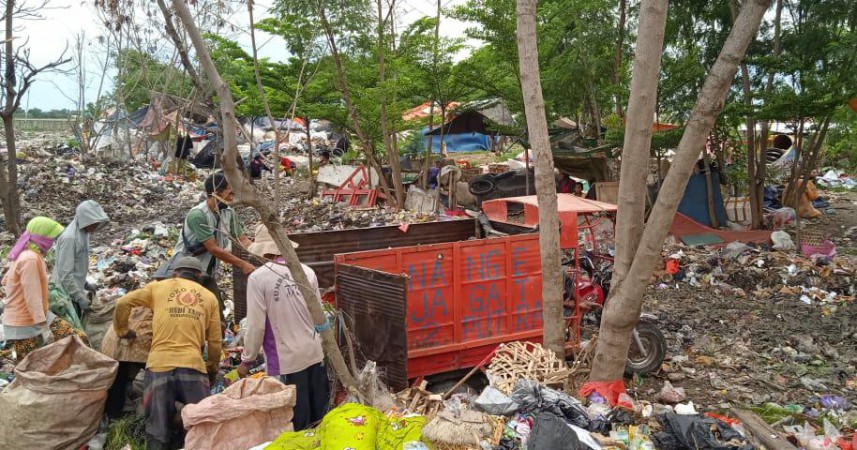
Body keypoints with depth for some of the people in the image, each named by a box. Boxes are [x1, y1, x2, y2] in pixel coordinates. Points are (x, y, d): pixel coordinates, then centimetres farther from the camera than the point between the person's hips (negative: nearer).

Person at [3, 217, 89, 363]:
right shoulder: (31, 259, -24)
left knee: (79, 339, 4)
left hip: (39, 317, 10)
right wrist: (44, 329, -25)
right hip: (26, 327, -10)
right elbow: (33, 297, -26)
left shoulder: (26, 255, 8)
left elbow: (6, 281, 20)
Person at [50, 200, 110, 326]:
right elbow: (65, 273, -23)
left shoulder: (83, 233, 4)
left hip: (74, 289, 9)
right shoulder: (69, 238, -23)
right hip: (65, 292, -9)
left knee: (75, 328, 16)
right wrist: (80, 297, -21)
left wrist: (85, 284, 17)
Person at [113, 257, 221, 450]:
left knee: (158, 432, 7)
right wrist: (213, 368, 31)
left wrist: (122, 331, 26)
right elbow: (215, 342, 15)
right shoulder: (209, 297, 17)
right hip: (192, 365, 0)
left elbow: (122, 304, 9)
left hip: (159, 364, 0)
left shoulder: (158, 287, 15)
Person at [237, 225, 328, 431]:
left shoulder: (258, 278, -13)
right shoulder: (307, 271, -1)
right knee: (320, 419, 18)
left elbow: (256, 325, -12)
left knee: (298, 426, 8)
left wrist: (247, 360, 1)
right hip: (315, 354, 4)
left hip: (287, 360, -4)